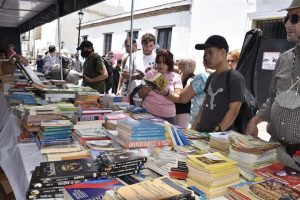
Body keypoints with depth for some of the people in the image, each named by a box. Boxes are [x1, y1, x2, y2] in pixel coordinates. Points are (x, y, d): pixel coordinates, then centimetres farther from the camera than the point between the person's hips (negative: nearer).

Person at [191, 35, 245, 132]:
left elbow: (233, 111, -15)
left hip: (220, 135, -6)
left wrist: (216, 132, -19)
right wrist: (194, 127, 6)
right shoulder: (212, 76, 10)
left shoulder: (235, 78, -11)